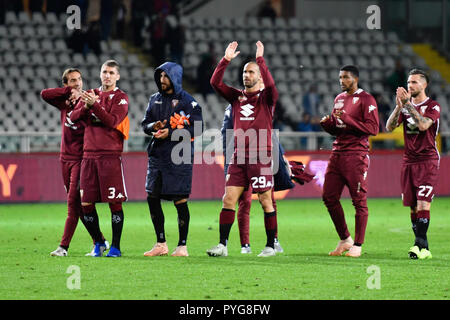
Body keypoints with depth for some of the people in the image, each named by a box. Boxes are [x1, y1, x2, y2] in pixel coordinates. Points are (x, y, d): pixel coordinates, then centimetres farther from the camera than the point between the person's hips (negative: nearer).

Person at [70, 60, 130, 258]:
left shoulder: (121, 98, 2)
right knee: (86, 204, 2)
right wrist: (85, 106, -9)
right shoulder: (91, 94, 17)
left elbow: (113, 121, -13)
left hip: (110, 155, -5)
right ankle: (98, 243, 17)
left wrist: (94, 105, -21)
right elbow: (73, 117, 9)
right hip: (89, 154, 5)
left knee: (114, 203, -5)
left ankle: (115, 246, 2)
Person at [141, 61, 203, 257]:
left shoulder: (187, 101, -6)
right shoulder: (155, 99, 14)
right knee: (152, 198, 6)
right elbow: (145, 123, 18)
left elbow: (197, 129, -11)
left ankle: (182, 246, 3)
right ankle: (161, 244, 17)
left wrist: (170, 133, -17)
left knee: (180, 200, -4)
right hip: (157, 154, 6)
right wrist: (153, 126, -6)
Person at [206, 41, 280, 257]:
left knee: (266, 202, -1)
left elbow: (270, 85, -20)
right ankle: (222, 245, 0)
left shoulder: (266, 97, 2)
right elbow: (215, 83, 5)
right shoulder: (237, 96, 14)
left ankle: (271, 246, 8)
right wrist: (226, 60, -3)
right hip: (239, 156, 4)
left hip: (260, 156, -4)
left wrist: (260, 59, -19)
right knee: (228, 199, -2)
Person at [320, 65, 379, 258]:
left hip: (356, 154, -8)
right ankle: (345, 240, 17)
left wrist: (348, 119, -19)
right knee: (329, 197, 4)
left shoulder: (365, 100, -5)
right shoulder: (339, 99, 19)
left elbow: (373, 129, -13)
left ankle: (357, 245, -1)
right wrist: (327, 123, 3)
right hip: (337, 153, 8)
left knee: (359, 201, -5)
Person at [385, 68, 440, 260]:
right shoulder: (405, 106, 14)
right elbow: (389, 127, 2)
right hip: (409, 161, 5)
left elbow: (423, 125, -21)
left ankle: (420, 245, -18)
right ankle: (422, 248, 5)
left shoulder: (433, 107, -3)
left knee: (423, 204, -14)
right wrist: (399, 106, -10)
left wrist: (408, 104, -21)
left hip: (427, 160, -5)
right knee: (413, 207, 2)